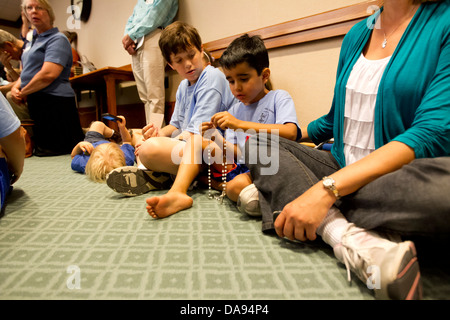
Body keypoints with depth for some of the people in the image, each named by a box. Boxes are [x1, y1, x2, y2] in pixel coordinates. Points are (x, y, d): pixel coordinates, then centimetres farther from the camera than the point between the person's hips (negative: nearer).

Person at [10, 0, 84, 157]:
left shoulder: (57, 39, -7)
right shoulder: (31, 42, 22)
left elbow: (48, 74, -20)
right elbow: (26, 73, 25)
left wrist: (24, 93, -9)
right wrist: (16, 87, 3)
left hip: (54, 102, -9)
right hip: (35, 102, 9)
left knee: (49, 151, -7)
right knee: (40, 148, 13)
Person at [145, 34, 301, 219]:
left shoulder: (279, 98, 1)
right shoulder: (235, 110, 17)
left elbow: (290, 134, -20)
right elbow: (237, 153, 11)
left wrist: (240, 124, -23)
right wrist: (216, 137, -10)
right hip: (239, 167, 6)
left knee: (238, 186, -37)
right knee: (196, 140, -2)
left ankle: (218, 185, -1)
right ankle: (177, 193, -21)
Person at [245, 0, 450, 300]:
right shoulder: (357, 34, 12)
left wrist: (326, 189, -29)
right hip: (341, 171, 6)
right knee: (257, 143, -7)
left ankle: (279, 197, -21)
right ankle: (352, 241, -25)